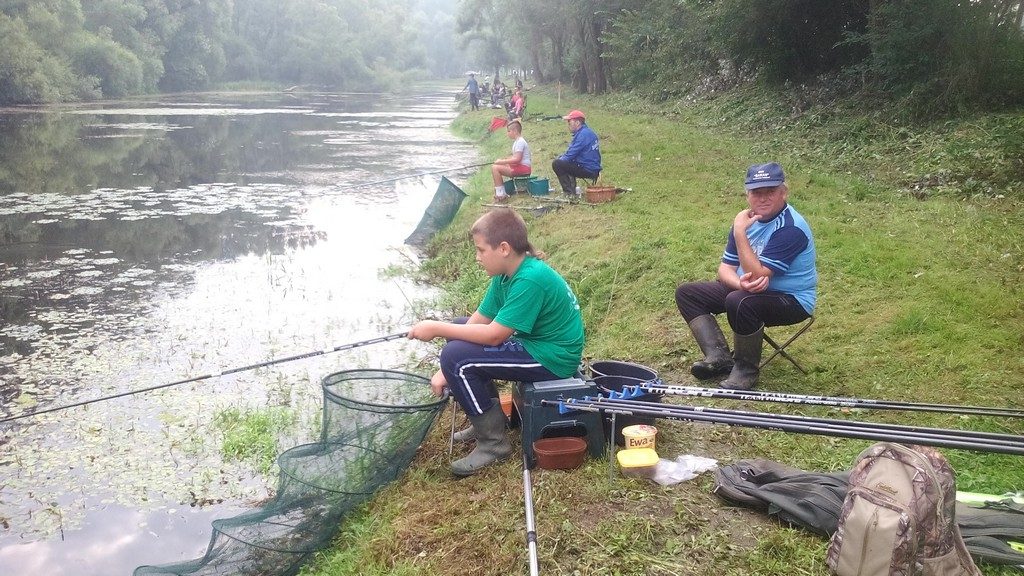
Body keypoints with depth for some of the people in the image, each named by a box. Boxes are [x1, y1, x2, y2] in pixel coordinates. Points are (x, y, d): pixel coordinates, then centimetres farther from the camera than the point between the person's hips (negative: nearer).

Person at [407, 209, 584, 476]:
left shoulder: (530, 279, -26)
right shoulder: (506, 274, 2)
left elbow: (493, 335, -26)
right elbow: (477, 321, 2)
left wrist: (437, 329, -19)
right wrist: (445, 373, -4)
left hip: (552, 359, -10)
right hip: (533, 342, 10)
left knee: (456, 356, -19)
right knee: (459, 333, 15)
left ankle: (493, 442, -6)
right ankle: (487, 418, 19)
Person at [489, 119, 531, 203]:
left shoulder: (520, 142, -15)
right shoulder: (517, 141, 17)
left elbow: (517, 159, -24)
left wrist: (502, 161, -18)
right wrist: (503, 160, 9)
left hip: (523, 168, -11)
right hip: (519, 166, 11)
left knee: (495, 168, -19)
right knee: (495, 166, 17)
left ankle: (500, 195, -17)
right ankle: (501, 193, 11)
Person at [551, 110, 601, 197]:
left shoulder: (583, 134, -17)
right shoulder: (587, 132, 16)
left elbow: (571, 154, -18)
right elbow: (572, 152, 21)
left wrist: (560, 159, 1)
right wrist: (561, 157, 8)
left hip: (588, 170, -10)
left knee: (556, 164, -13)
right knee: (561, 161, 27)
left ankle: (570, 192, -11)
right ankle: (571, 188, 20)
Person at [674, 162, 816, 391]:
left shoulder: (790, 228, -23)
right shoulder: (749, 219, 2)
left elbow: (758, 275, -29)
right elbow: (725, 268, 0)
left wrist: (740, 233, -28)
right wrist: (740, 283, -24)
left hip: (792, 301, -8)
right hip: (749, 291, 9)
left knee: (740, 303, -38)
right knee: (686, 293, 0)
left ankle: (747, 369, -15)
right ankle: (719, 357, -12)